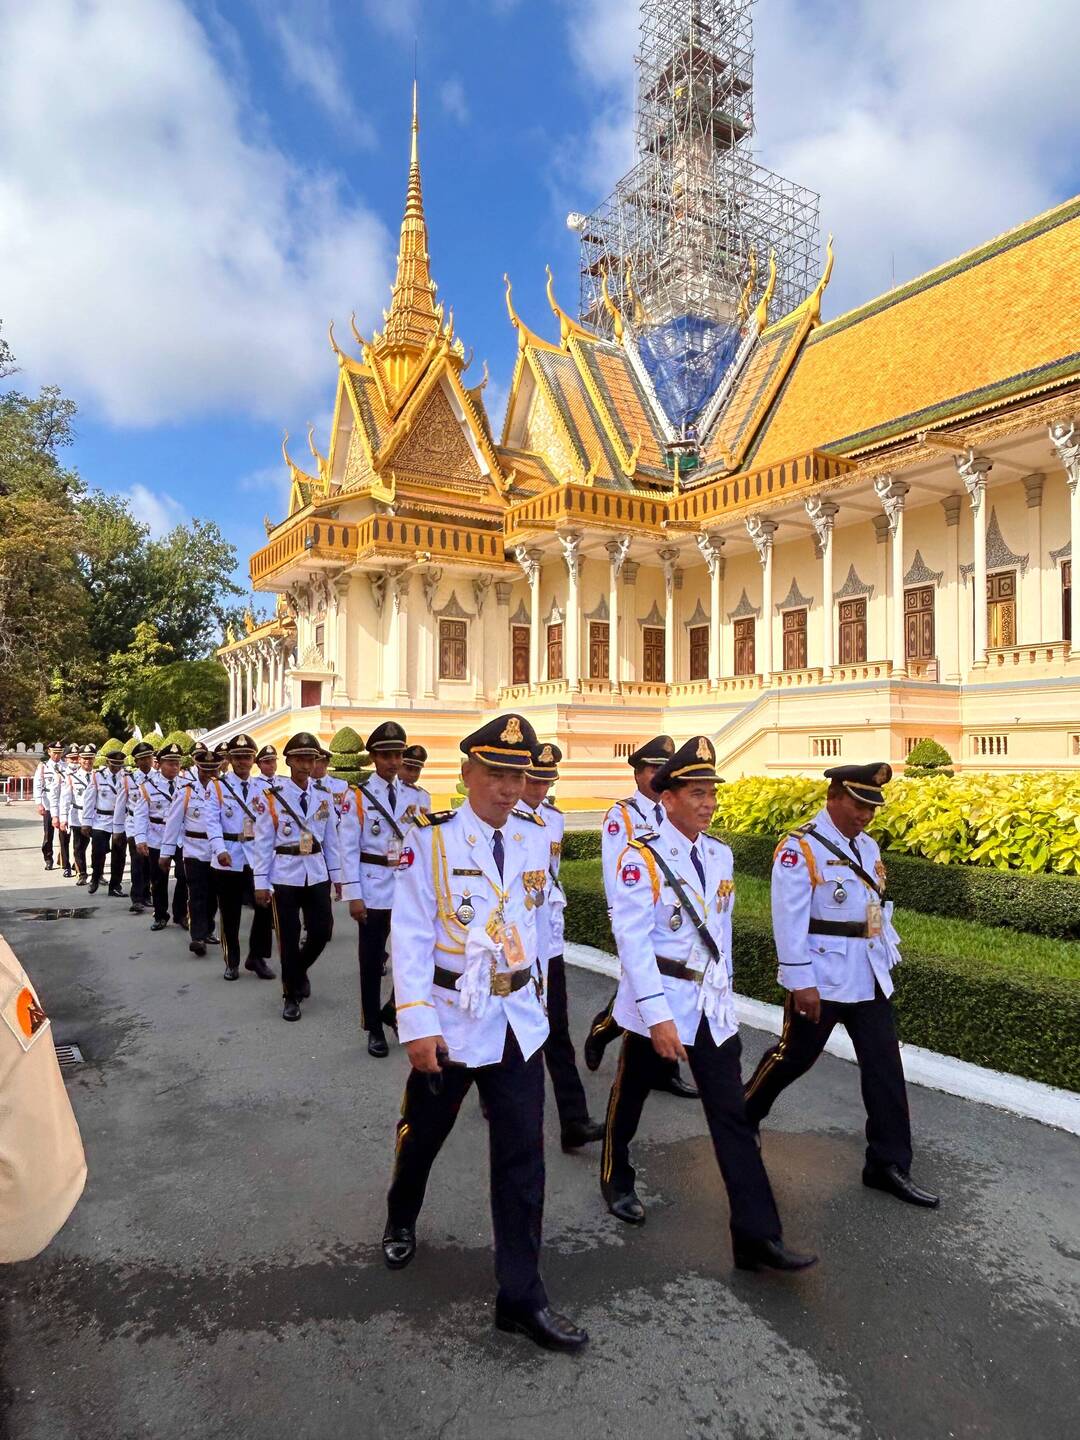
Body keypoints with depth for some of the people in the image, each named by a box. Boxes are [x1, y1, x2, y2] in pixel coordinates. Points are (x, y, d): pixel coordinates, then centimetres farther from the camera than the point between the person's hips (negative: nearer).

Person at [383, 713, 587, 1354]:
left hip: (518, 1024, 4)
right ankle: (401, 1224, 50)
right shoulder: (431, 840, -14)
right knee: (422, 1137, 20)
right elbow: (411, 938, -15)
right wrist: (417, 1026, -18)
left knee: (523, 1160, 5)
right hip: (451, 1023, -3)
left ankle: (522, 1296, 19)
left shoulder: (527, 844, 2)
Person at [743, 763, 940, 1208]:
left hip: (869, 979, 7)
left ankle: (889, 1165, 18)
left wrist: (887, 955, 14)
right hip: (822, 979, -7)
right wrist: (801, 982, -20)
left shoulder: (868, 845, 9)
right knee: (793, 1057, 8)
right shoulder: (799, 848, -16)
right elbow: (789, 919, -19)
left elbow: (878, 907, 17)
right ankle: (742, 1115, 32)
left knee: (885, 1068, 7)